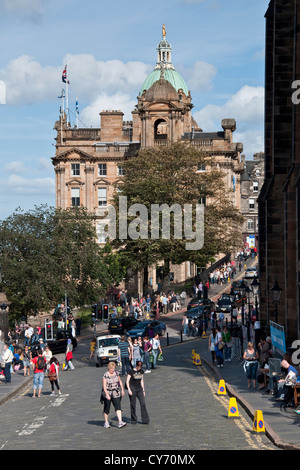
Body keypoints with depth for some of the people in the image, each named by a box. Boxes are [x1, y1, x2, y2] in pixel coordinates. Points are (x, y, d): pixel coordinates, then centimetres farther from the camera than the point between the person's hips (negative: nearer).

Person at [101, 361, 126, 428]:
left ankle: (120, 422, -18)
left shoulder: (116, 373, 4)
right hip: (107, 394, -4)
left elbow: (120, 381, 19)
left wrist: (122, 390, 17)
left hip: (116, 394, 4)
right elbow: (104, 386, -17)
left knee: (118, 407, -10)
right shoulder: (105, 375, -13)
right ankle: (106, 422, 22)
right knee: (107, 408, 7)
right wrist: (107, 395, -24)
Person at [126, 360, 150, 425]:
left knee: (143, 403, -7)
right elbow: (127, 381, -7)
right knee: (133, 405, 2)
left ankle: (145, 420, -6)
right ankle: (133, 420, 16)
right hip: (132, 389, -4)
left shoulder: (141, 371, 8)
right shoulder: (131, 371, -7)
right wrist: (129, 390, -16)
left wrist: (143, 390, 15)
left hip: (139, 389, 4)